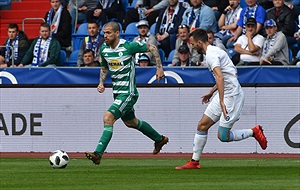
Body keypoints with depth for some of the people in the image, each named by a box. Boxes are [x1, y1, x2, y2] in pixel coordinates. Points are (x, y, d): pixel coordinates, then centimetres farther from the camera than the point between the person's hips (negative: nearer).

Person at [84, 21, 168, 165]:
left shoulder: (128, 46, -17)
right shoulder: (104, 50, 1)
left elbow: (152, 48, -4)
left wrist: (159, 67, -7)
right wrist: (101, 83, 2)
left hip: (128, 92, -9)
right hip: (117, 92, 9)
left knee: (108, 118, -22)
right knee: (130, 122, 24)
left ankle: (98, 154, -24)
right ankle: (159, 139, 46)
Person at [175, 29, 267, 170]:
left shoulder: (211, 55, -17)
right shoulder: (214, 51, 15)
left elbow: (220, 77, -31)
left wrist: (222, 101, -37)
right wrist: (211, 92, 34)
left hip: (232, 96, -10)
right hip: (224, 95, 10)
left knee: (223, 136, -8)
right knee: (202, 125, 6)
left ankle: (254, 132, 9)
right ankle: (194, 162, 11)